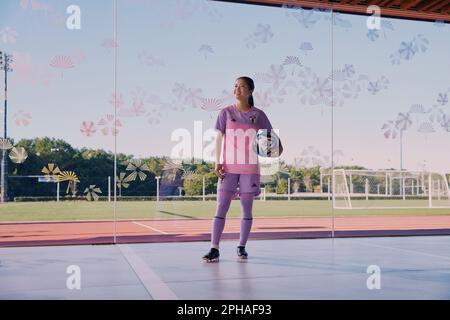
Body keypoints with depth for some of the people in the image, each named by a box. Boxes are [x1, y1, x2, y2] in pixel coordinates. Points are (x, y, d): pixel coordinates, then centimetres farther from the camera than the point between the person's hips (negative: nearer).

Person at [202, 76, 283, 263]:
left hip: (250, 169, 1)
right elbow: (218, 139, 3)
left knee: (247, 209, 6)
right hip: (228, 168, 0)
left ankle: (242, 247, 18)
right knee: (221, 208, -6)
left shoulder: (258, 115, 4)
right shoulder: (226, 113, 4)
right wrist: (217, 163, -7)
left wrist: (277, 146, -10)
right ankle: (214, 249, -5)